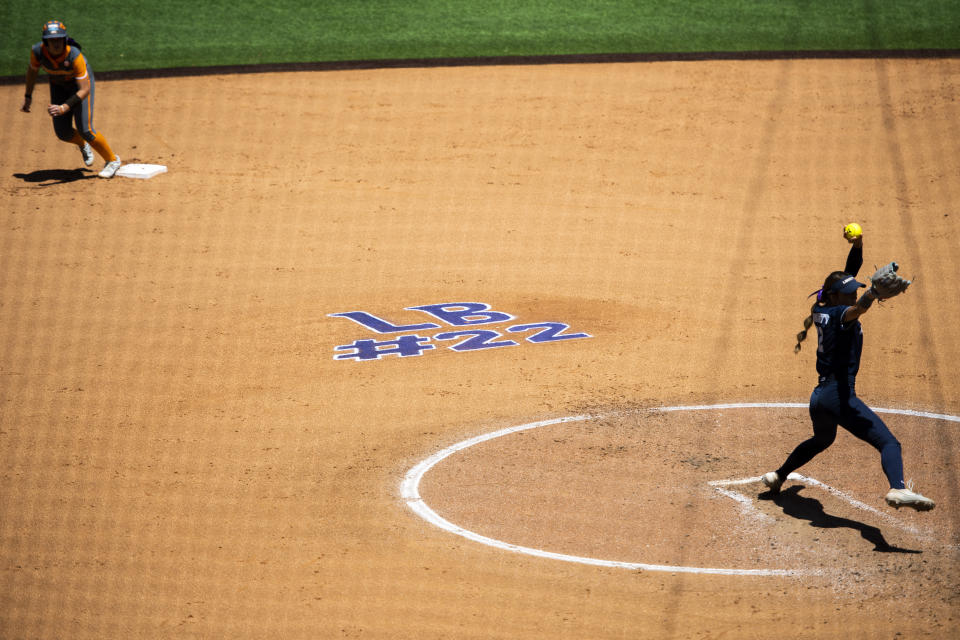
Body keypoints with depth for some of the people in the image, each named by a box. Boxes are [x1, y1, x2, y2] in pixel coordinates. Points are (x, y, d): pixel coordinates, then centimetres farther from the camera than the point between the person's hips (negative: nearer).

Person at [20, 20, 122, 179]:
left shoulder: (74, 56, -39)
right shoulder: (38, 51, -28)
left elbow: (85, 90, -38)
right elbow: (33, 70, -3)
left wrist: (64, 108, -47)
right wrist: (28, 97, 4)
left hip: (81, 83, -4)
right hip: (59, 86, 4)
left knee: (85, 130, -13)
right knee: (63, 133, 0)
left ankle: (112, 160, 11)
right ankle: (83, 145, 37)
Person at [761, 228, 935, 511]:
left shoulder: (822, 312, 15)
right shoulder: (838, 314, -9)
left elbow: (850, 272, 19)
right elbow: (858, 309, -34)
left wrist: (857, 245, 8)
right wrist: (874, 292, -51)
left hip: (819, 396, 10)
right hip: (839, 395, -10)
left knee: (822, 439, 39)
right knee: (888, 442, -21)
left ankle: (777, 476, 49)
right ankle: (898, 488, -46)